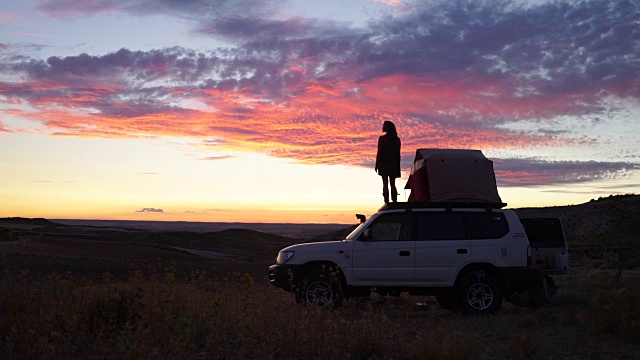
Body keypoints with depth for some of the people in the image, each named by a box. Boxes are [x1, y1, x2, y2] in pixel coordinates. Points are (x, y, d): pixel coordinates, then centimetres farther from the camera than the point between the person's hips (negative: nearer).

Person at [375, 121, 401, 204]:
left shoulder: (382, 138, -8)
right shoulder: (397, 139, 5)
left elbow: (379, 152, -8)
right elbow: (398, 154, 7)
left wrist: (377, 165, -2)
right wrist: (398, 166, 14)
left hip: (384, 163, -4)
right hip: (393, 164, 4)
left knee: (385, 184, -2)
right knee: (392, 184, 11)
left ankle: (386, 203, -6)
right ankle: (394, 202, 6)